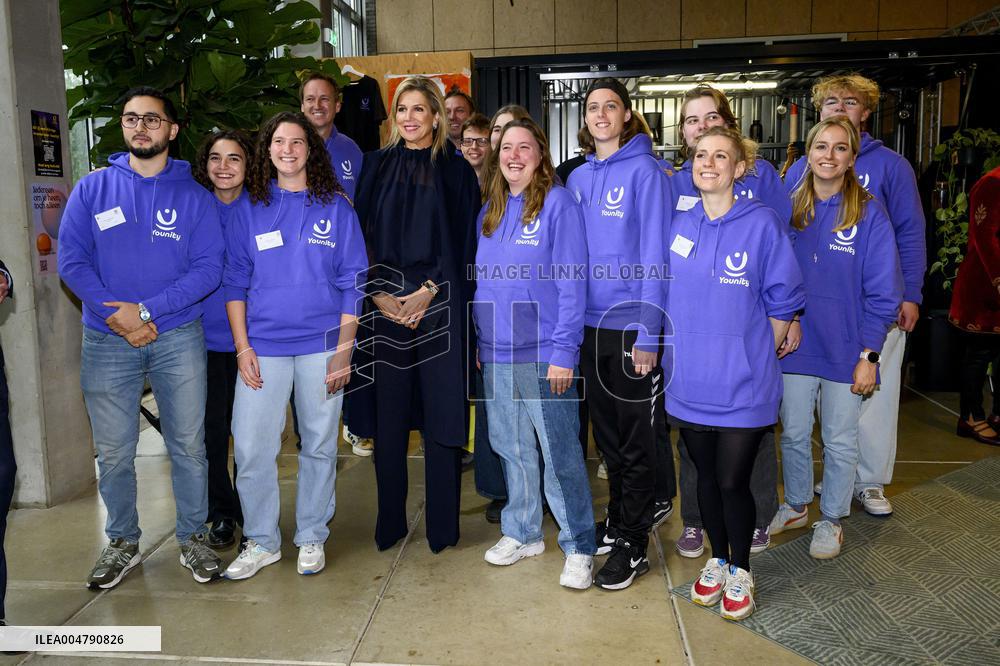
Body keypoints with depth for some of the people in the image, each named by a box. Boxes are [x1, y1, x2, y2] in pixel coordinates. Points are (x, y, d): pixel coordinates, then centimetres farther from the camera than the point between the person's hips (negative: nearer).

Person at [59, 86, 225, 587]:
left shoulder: (194, 195, 2)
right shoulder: (92, 189, 5)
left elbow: (208, 267, -6)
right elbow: (71, 260, -2)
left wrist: (147, 309, -15)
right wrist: (118, 316, -13)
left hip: (178, 338, -1)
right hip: (107, 341, 1)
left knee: (188, 445, 6)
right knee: (113, 452, 8)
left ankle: (193, 536, 23)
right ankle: (122, 543, 26)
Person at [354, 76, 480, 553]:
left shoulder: (456, 170, 6)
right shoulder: (376, 166, 12)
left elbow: (462, 242, 0)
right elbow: (363, 235, 7)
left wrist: (427, 292, -11)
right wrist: (379, 294, -6)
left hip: (438, 303, -2)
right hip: (385, 304, 2)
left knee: (441, 411, 0)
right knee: (388, 412, 4)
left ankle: (441, 525, 12)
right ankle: (389, 522, 17)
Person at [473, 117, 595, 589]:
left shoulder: (558, 203, -7)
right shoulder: (490, 209, 12)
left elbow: (572, 281, -12)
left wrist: (564, 351, -17)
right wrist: (476, 342, 12)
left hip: (542, 352, -6)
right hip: (495, 353, 6)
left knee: (559, 453, 1)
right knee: (511, 448, 16)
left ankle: (578, 546, 15)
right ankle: (521, 532, 32)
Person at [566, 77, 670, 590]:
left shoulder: (644, 171, -8)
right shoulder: (578, 177, 10)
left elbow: (654, 255, -13)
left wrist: (648, 334, -17)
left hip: (632, 325, -6)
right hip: (590, 325, 6)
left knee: (636, 440, 4)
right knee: (606, 432, 17)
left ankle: (632, 544, 16)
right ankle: (617, 520, 34)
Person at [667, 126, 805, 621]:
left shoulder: (762, 224, -8)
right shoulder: (678, 226, 3)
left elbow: (782, 302, -3)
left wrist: (756, 357, 0)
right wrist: (683, 352, 10)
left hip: (743, 384, -3)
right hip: (690, 381, 4)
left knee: (732, 482, 3)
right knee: (706, 478, 16)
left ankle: (740, 570, 28)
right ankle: (717, 560, 37)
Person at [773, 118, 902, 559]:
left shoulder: (869, 213, -8)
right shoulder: (790, 209, 2)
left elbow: (883, 292, -8)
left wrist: (869, 355, -12)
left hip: (845, 350, -3)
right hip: (794, 343, 3)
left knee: (840, 440, 11)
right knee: (793, 434, 14)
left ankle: (831, 520, 29)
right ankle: (795, 506, 36)